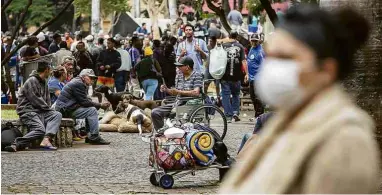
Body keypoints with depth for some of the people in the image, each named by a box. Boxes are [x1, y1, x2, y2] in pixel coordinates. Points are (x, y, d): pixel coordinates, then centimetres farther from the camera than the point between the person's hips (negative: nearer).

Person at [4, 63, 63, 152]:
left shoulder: (44, 83, 22)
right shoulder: (31, 81, -7)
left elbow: (47, 100, 25)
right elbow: (35, 100, -13)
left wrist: (48, 109, 4)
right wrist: (48, 108, -4)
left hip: (41, 111, 9)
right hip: (28, 111, -9)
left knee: (57, 115, -16)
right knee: (40, 129, -30)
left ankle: (46, 139, -35)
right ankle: (17, 145, -32)